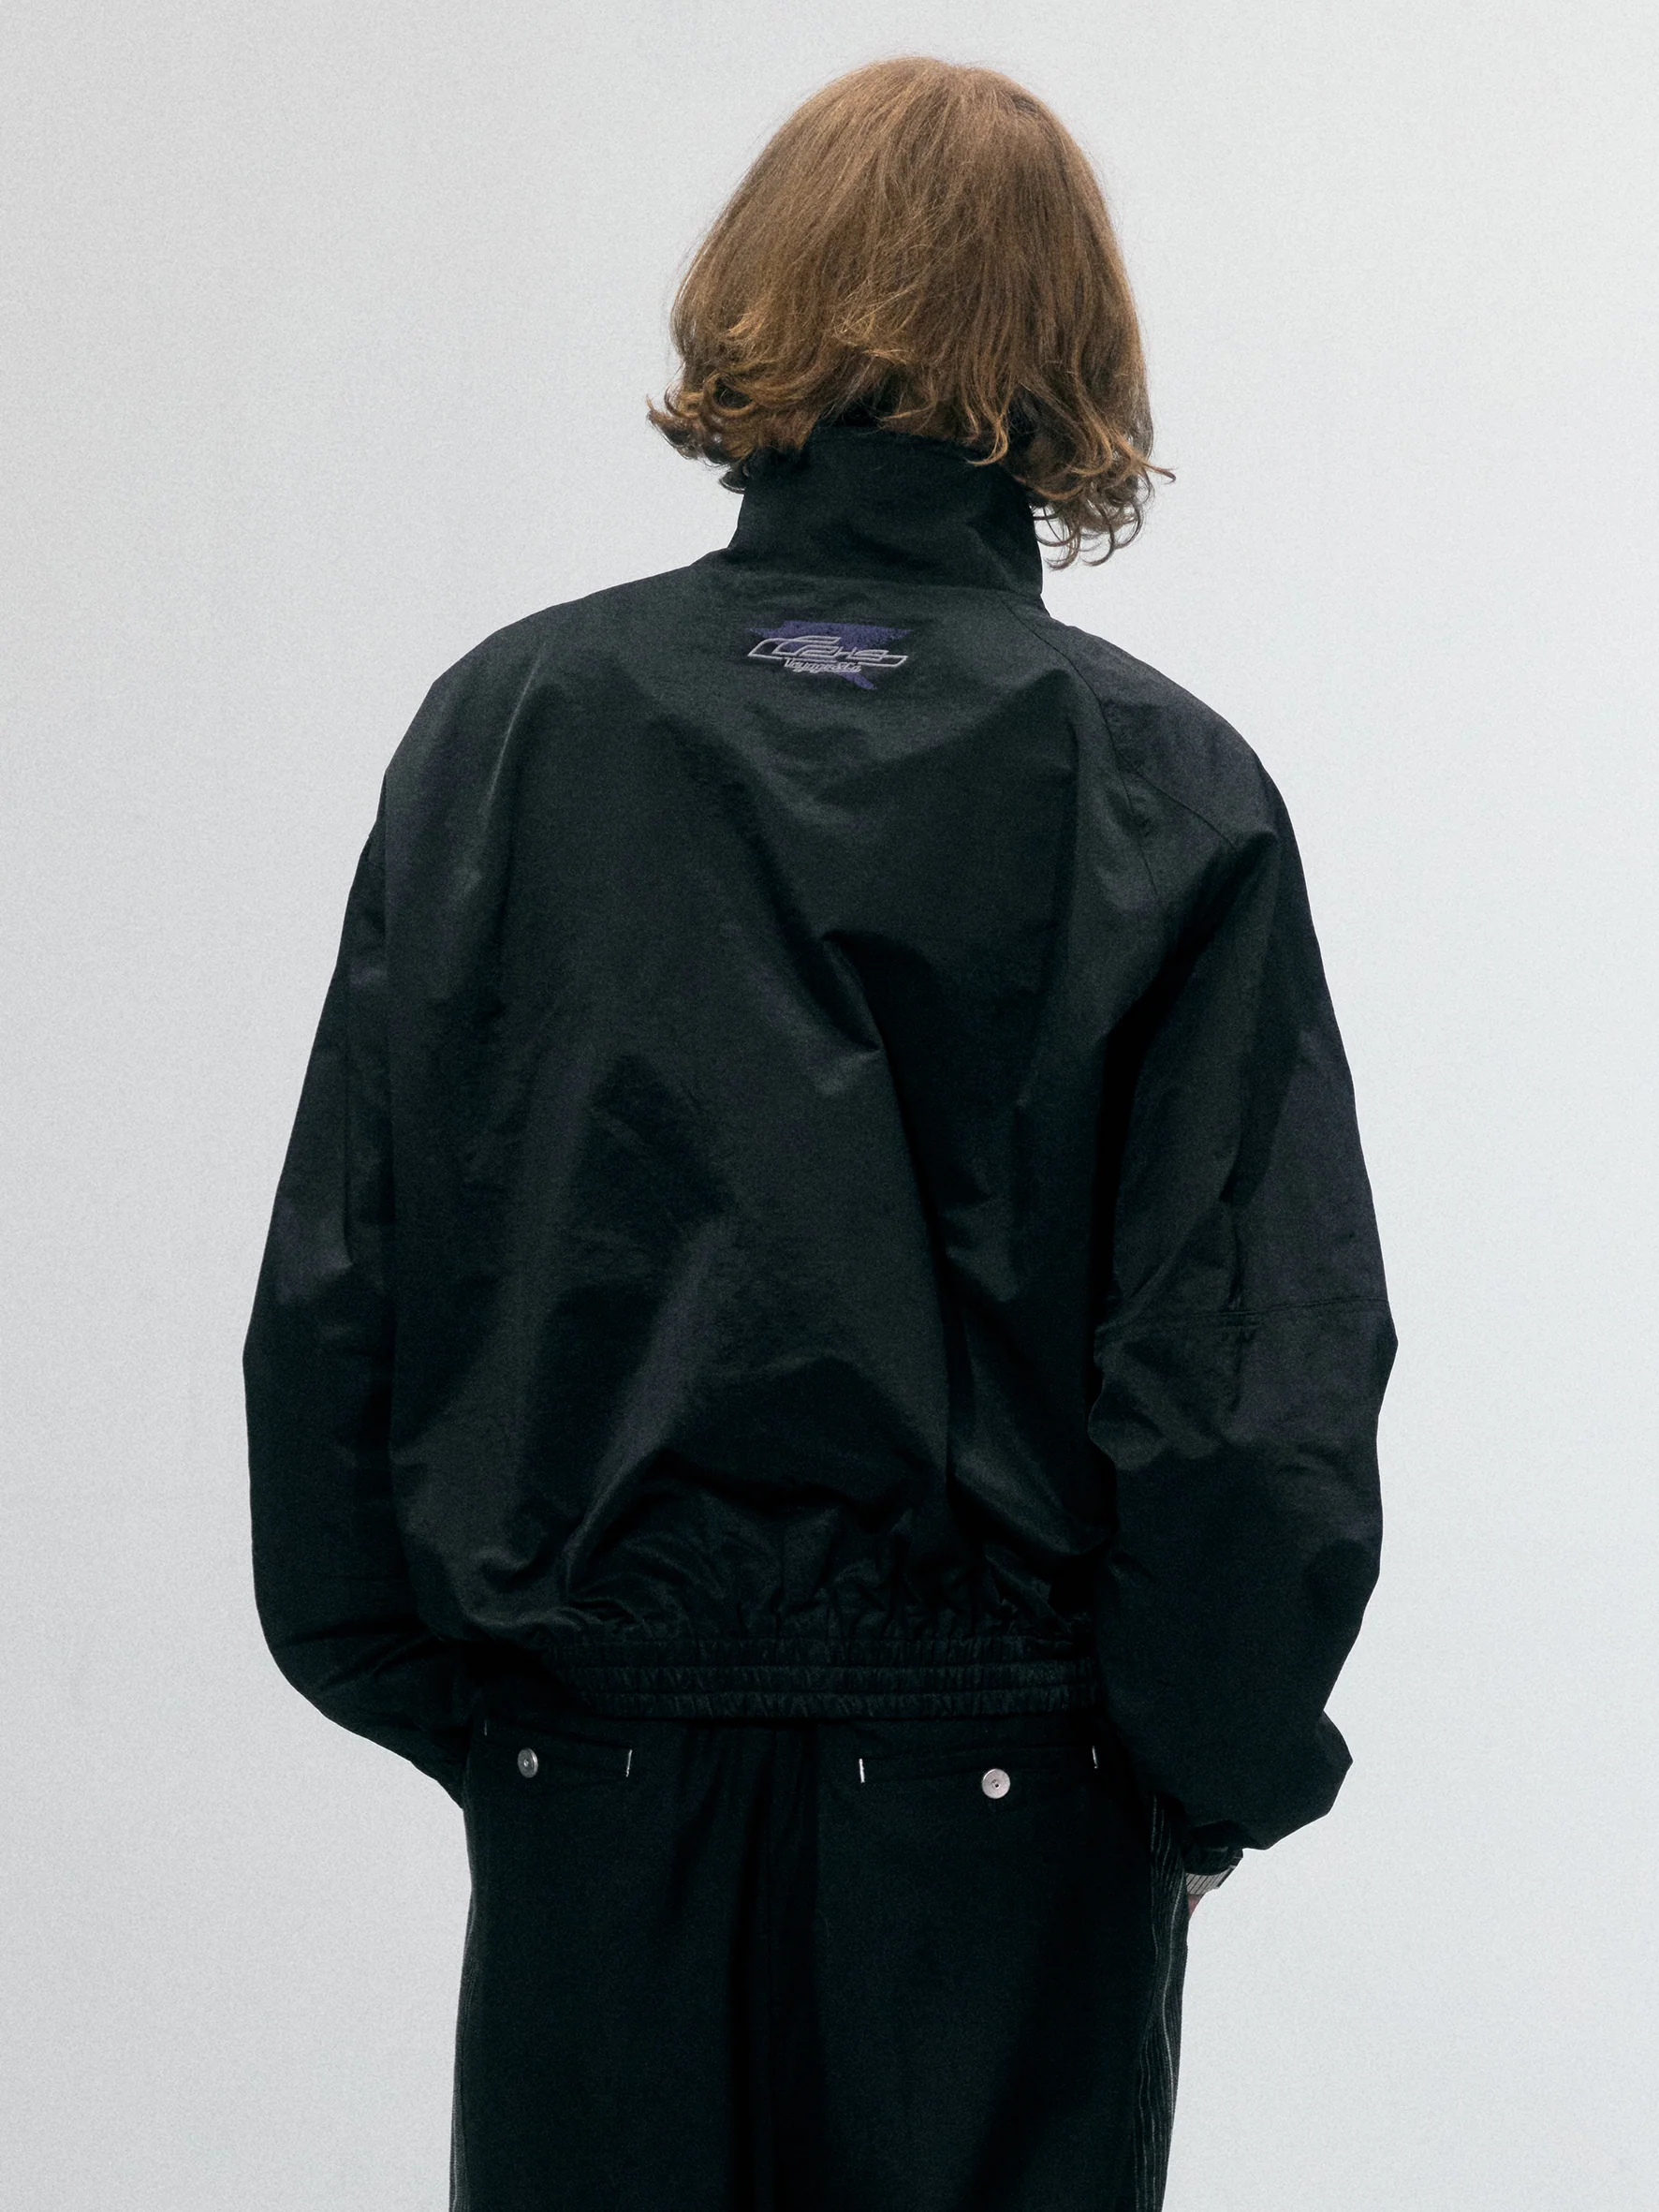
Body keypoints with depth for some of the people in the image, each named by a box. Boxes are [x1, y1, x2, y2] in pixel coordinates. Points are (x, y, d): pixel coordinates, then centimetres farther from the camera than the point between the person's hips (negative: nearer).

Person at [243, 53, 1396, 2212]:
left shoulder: (511, 721, -3)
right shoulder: (1163, 789, -7)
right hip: (1000, 1787, -1)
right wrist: (1214, 1766, 3)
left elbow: (339, 1278, -3)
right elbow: (1268, 1364, -9)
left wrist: (404, 1665, 8)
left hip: (603, 1755, 1)